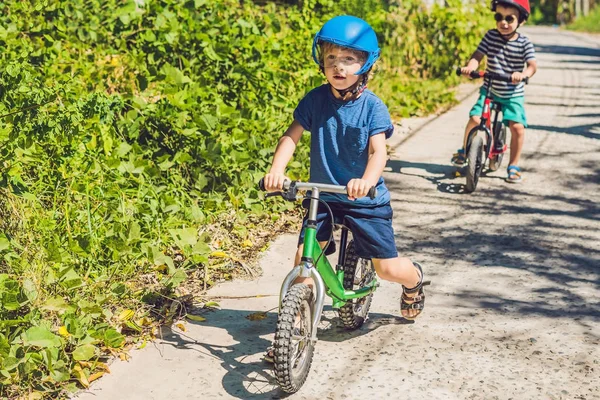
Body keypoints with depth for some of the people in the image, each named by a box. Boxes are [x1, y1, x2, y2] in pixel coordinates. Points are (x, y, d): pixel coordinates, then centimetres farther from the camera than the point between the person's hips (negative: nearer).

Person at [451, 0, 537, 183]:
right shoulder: (491, 36, -5)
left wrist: (523, 74, -42)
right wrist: (470, 66, -34)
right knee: (475, 118, -15)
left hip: (513, 94, -1)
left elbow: (532, 65, -19)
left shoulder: (524, 43, -10)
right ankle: (464, 151, 14)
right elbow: (478, 55, -11)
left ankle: (514, 166, 4)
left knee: (517, 126, -15)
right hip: (489, 90, 1)